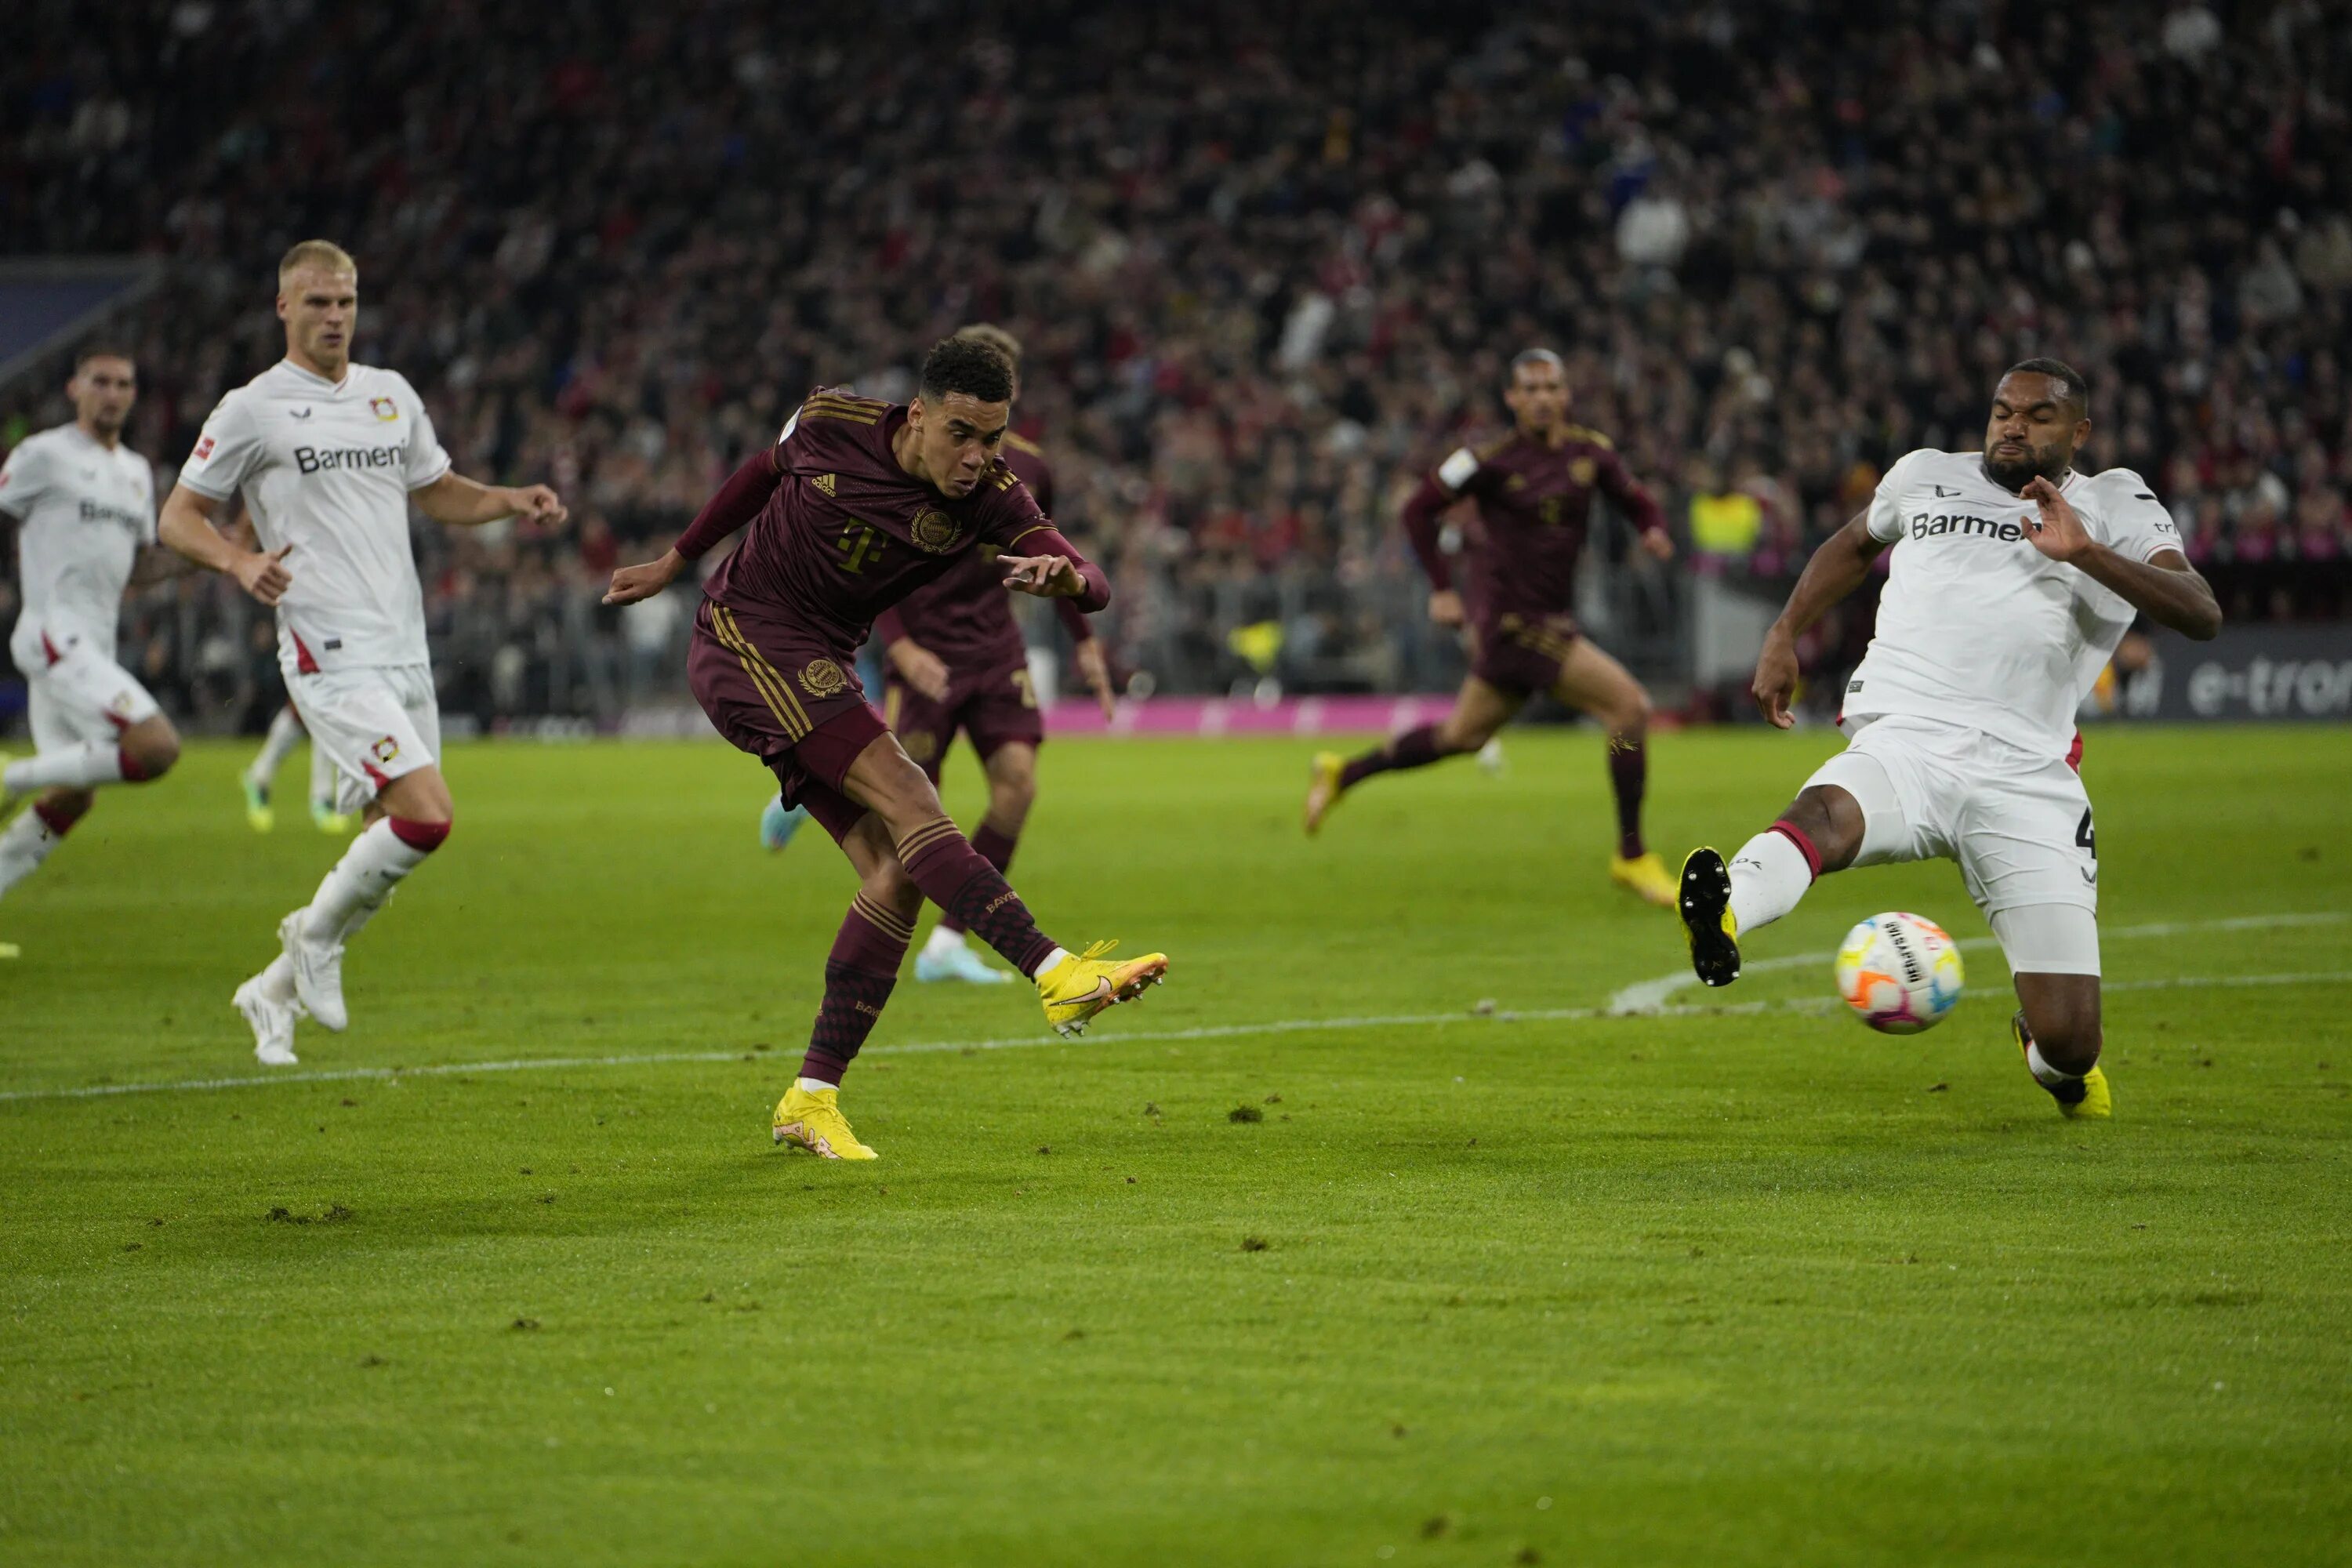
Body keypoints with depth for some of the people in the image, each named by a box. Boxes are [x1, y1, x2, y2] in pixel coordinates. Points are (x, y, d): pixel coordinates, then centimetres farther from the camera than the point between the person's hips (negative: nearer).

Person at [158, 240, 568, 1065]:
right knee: (428, 815, -21)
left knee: (392, 842, 7)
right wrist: (240, 561, -19)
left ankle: (275, 989, 24)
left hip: (405, 653, 7)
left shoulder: (390, 395, 15)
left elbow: (439, 494, 26)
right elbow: (178, 516, 1)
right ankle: (317, 936, 4)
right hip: (330, 656, -7)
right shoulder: (253, 409, -3)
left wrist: (514, 500, 6)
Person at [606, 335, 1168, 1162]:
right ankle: (1058, 974, -36)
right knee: (905, 798, -23)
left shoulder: (990, 496, -9)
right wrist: (675, 561, 21)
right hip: (744, 636, -5)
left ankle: (811, 1099, -2)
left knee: (896, 870, -8)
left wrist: (1064, 575, -45)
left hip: (822, 669, 5)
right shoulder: (831, 423, -12)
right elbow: (765, 472, 11)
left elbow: (1094, 589, -21)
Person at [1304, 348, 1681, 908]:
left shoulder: (1590, 452, 3)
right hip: (1511, 618, -7)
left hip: (1551, 618, 7)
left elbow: (1635, 500, 16)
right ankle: (1632, 857, -5)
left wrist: (1655, 530, -7)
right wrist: (1442, 587, -6)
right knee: (1629, 705, -14)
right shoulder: (1492, 461, -12)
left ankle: (1342, 773, 38)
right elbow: (1419, 510, -2)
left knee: (1463, 736, 21)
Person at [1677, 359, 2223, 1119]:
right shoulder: (1926, 477, 20)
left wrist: (2087, 553, -15)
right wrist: (1784, 634, 30)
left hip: (2027, 779, 0)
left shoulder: (2116, 506, 12)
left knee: (2068, 1045, -7)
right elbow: (1853, 544, 42)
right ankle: (1725, 916, -70)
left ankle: (2052, 1054, 31)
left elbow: (2202, 614, -3)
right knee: (1825, 814, -39)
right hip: (1901, 743, 0)